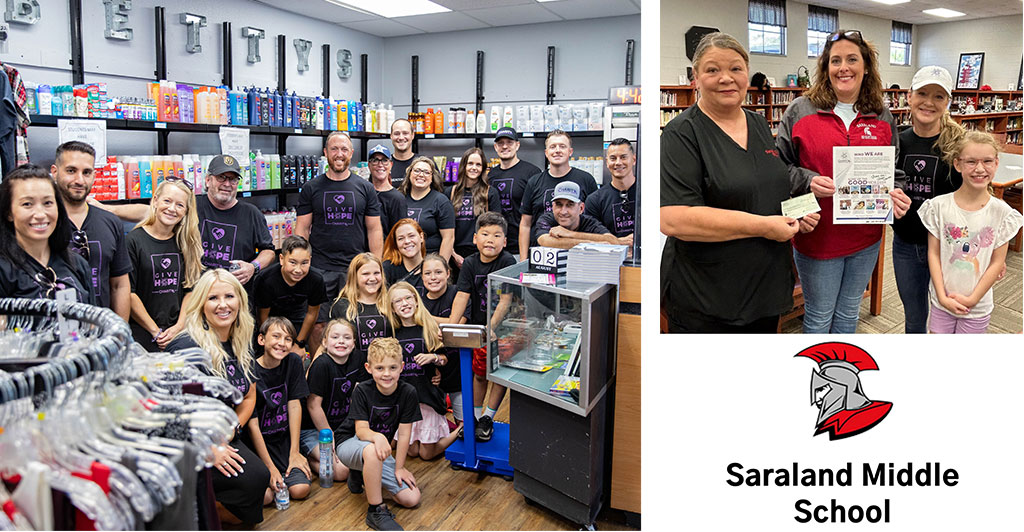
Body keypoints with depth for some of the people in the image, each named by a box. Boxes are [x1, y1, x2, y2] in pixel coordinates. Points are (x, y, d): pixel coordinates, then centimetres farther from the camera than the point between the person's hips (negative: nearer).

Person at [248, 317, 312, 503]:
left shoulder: (293, 363, -3)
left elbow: (294, 406, -2)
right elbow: (252, 424, -16)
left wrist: (294, 452, -7)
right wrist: (270, 468, -19)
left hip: (284, 439, 4)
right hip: (257, 441, -4)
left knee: (300, 489, -13)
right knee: (264, 496, -23)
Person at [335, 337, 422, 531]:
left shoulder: (408, 392, -13)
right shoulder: (362, 390, -18)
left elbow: (404, 433, -10)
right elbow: (361, 430, -24)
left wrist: (399, 467, -11)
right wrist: (377, 437, -46)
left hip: (380, 450, 4)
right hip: (350, 443, -4)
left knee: (411, 499, -6)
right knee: (371, 449, -42)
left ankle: (362, 475, 15)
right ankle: (376, 512, -26)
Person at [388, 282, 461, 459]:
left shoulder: (429, 328, -4)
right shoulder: (392, 333, 2)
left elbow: (445, 359, 2)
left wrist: (433, 357, -17)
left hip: (427, 393, -3)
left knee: (427, 454, 4)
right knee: (412, 451, 10)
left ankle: (460, 431, 27)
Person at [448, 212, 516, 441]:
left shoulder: (507, 261, -17)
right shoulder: (470, 263, -4)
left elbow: (505, 300, -21)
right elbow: (462, 296, -11)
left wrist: (491, 327, -29)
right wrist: (451, 326, -23)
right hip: (479, 327, 3)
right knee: (479, 372, 13)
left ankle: (488, 417, 21)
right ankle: (474, 416, 28)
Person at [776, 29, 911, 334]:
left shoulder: (883, 117, 6)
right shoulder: (800, 111, -5)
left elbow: (894, 170, 12)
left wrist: (896, 195, -9)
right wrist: (808, 181, -23)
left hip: (866, 239, 4)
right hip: (816, 237, -3)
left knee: (848, 314, 20)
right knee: (819, 318, 10)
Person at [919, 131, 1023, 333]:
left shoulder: (1001, 213, -7)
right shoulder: (939, 206, -8)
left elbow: (997, 262, -4)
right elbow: (933, 253, -5)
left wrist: (972, 299, -9)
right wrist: (942, 296, -10)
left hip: (977, 307, 0)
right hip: (942, 300, 0)